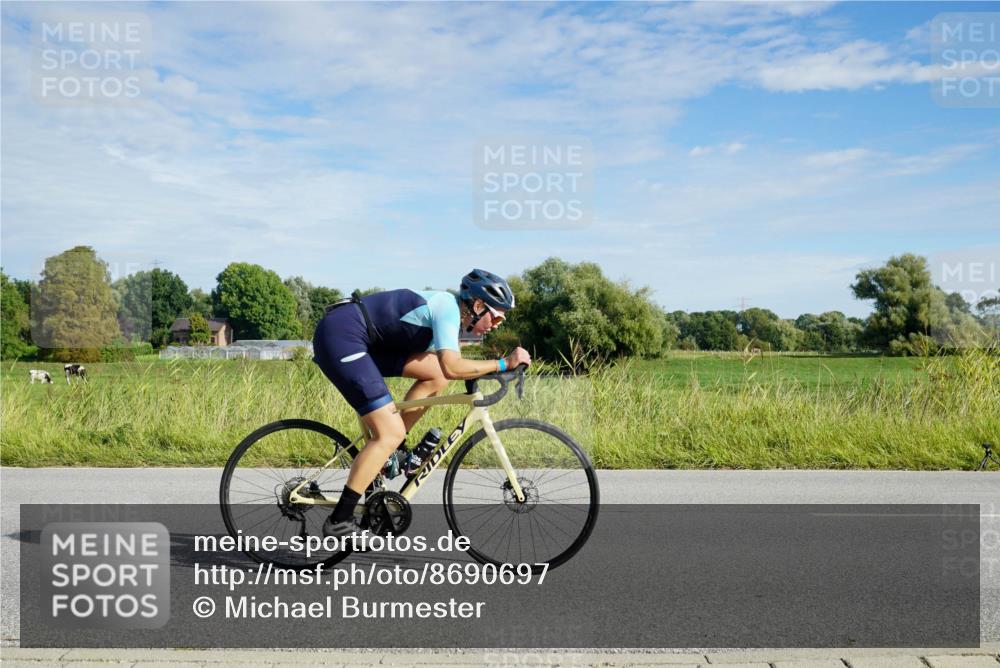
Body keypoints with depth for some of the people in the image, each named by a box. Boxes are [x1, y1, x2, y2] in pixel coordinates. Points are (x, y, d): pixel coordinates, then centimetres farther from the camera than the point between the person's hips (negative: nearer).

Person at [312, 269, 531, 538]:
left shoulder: (444, 306, 17)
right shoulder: (448, 308, -12)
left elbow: (446, 369, 23)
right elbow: (452, 368, -24)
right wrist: (503, 364, -17)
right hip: (340, 336, -9)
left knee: (436, 376, 4)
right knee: (391, 433, -12)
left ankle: (390, 451, 12)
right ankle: (338, 521, -7)